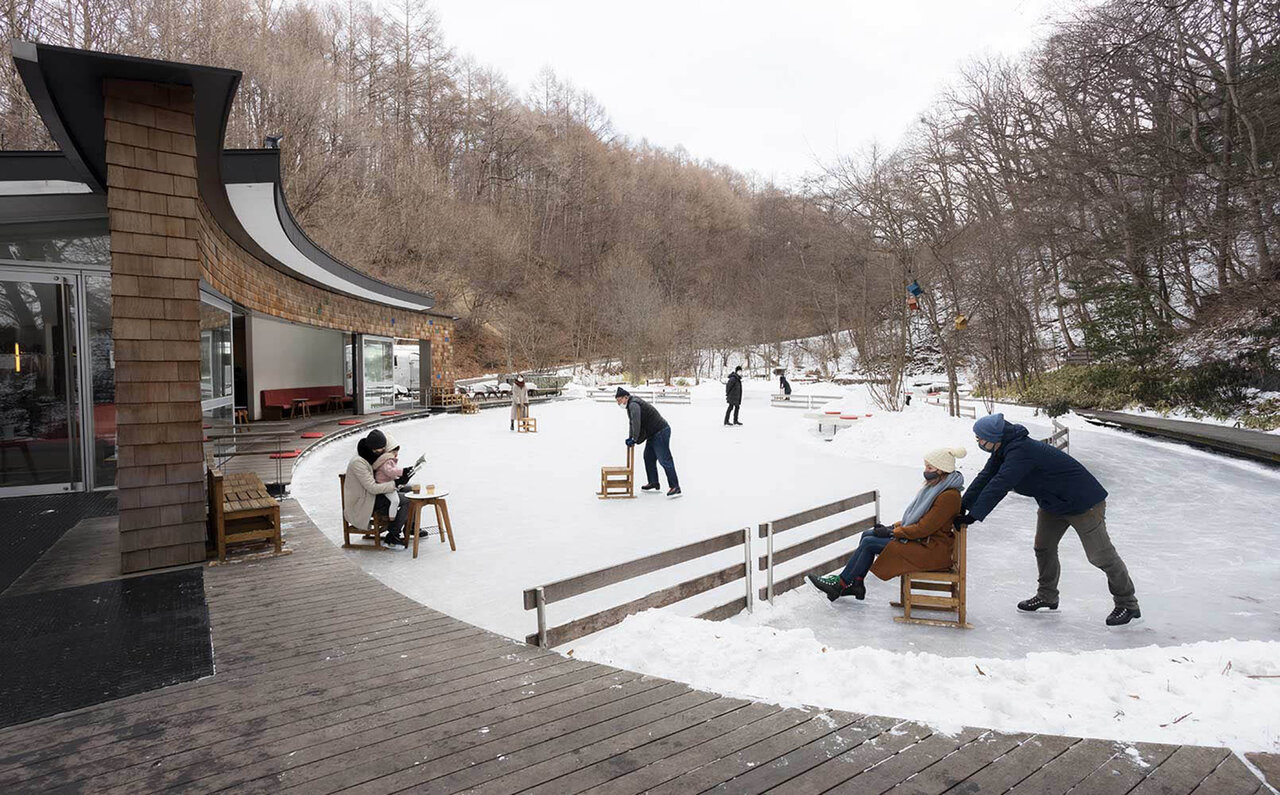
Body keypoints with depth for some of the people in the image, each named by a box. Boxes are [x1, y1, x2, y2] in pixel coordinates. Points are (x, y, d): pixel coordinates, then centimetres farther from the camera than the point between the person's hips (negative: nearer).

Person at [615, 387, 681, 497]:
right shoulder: (630, 405, 16)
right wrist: (630, 437, 15)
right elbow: (632, 423, 24)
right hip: (653, 434, 11)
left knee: (665, 460, -12)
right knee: (648, 458, 14)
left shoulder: (634, 404, -18)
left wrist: (634, 439, -23)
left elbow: (636, 423, -29)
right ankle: (654, 484, 20)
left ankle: (675, 487, -11)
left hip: (660, 432, -11)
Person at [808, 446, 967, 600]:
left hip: (932, 550, -10)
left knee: (870, 543, -15)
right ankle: (856, 584, 3)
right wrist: (894, 526, 5)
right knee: (867, 535, 2)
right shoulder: (934, 486, 10)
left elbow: (923, 528, -23)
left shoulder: (949, 496, -22)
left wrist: (891, 532, -15)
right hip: (922, 538, 10)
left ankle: (841, 584, -2)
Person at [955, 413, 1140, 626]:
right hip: (1052, 504, 10)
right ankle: (1047, 596, 29)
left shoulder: (1021, 452, -34)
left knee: (1101, 555, -1)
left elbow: (998, 486, -38)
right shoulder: (1004, 450, -3)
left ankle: (1127, 604, 15)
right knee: (1043, 548, 15)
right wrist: (963, 505, -8)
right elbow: (985, 477, -1)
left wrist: (974, 515, -36)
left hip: (1083, 501, -10)